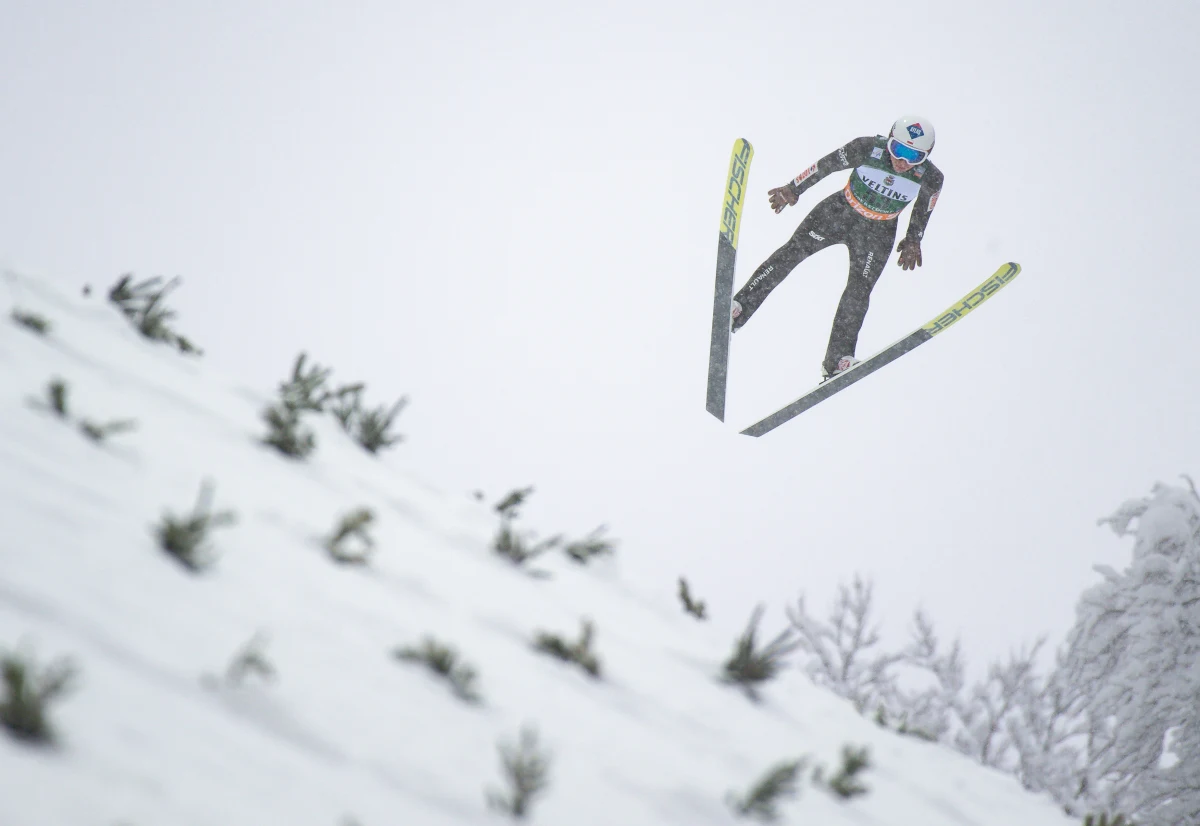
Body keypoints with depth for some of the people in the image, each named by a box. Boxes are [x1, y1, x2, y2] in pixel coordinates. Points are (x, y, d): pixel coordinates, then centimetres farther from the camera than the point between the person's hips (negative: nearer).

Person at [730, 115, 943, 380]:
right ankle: (736, 310, -6)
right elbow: (825, 165, -12)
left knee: (859, 290, -11)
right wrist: (794, 189, -5)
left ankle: (837, 360, -6)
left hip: (876, 234, 1)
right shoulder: (867, 149, -26)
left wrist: (913, 240, 12)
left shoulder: (930, 178, -21)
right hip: (839, 212, 0)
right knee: (792, 251, -10)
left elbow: (923, 210, 1)